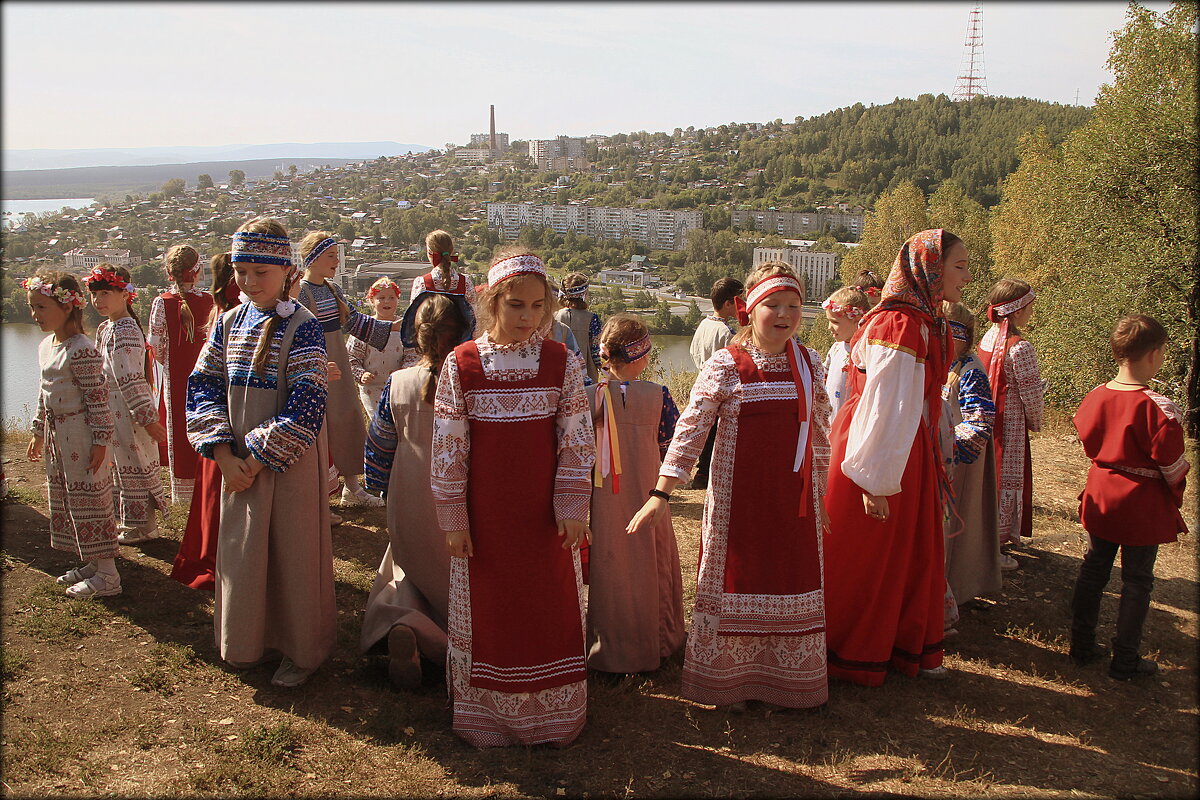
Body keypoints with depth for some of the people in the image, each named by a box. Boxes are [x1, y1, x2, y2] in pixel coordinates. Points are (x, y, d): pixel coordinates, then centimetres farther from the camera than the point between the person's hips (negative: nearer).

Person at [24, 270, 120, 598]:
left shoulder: (81, 349, -18)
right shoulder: (45, 346, 10)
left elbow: (98, 398, -19)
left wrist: (100, 440, -20)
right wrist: (38, 432, 23)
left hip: (81, 433, -10)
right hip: (56, 434, 10)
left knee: (89, 499, -4)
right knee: (64, 499, 15)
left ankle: (107, 574, 3)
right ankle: (92, 563, 26)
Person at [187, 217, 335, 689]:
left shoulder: (302, 327, -13)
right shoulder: (229, 323, 5)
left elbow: (305, 406, -19)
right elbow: (204, 386, 3)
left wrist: (258, 459, -18)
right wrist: (224, 454, -9)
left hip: (291, 461, -5)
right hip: (239, 463, 6)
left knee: (293, 552, 6)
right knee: (242, 552, 15)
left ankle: (301, 650, 23)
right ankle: (252, 643, 34)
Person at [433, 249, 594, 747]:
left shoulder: (563, 363, -4)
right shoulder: (461, 364, -5)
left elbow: (577, 441, -2)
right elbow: (447, 445, -2)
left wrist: (572, 508, -7)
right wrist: (453, 518, -3)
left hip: (545, 518, 0)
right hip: (484, 517, 0)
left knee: (551, 612, 10)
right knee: (486, 615, 12)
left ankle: (553, 716, 29)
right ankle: (487, 717, 30)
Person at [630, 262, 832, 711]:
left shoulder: (809, 363, 4)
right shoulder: (725, 366, -9)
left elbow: (821, 431, 12)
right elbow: (690, 429, -12)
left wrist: (824, 493, 16)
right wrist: (661, 494, -18)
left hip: (795, 497, 4)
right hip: (738, 497, -4)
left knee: (794, 585, 12)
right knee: (734, 584, 7)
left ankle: (787, 680, 31)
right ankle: (729, 680, 26)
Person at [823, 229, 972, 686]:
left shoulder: (927, 323, 9)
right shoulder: (898, 326, -22)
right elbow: (883, 407, -24)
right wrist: (877, 480, -23)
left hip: (911, 455, 9)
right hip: (879, 455, -9)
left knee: (915, 555, 18)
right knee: (864, 560, 6)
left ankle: (909, 648, 34)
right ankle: (853, 657, 23)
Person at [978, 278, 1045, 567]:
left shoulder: (985, 340, 4)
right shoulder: (1021, 348, -19)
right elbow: (1031, 394, -16)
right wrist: (1035, 422, 3)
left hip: (985, 421, 8)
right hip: (1010, 425, -8)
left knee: (988, 477, 18)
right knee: (1007, 481, 2)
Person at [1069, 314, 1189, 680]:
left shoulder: (1094, 397, -3)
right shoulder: (1158, 407, -20)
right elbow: (1171, 464, -14)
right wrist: (1175, 499, 4)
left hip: (1100, 496, 6)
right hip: (1143, 504, -6)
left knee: (1093, 570, 16)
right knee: (1137, 581, 6)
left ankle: (1081, 645, 25)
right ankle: (1125, 660, 14)